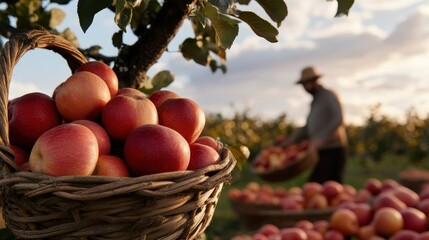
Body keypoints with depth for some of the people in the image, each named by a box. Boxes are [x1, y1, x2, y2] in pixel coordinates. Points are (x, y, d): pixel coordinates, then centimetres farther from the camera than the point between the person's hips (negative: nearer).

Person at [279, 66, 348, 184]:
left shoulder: (329, 96, -5)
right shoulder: (315, 101, 20)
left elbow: (338, 120, -20)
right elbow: (307, 128, 21)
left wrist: (321, 139, -30)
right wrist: (290, 140, 9)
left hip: (333, 151, -8)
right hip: (322, 152, 8)